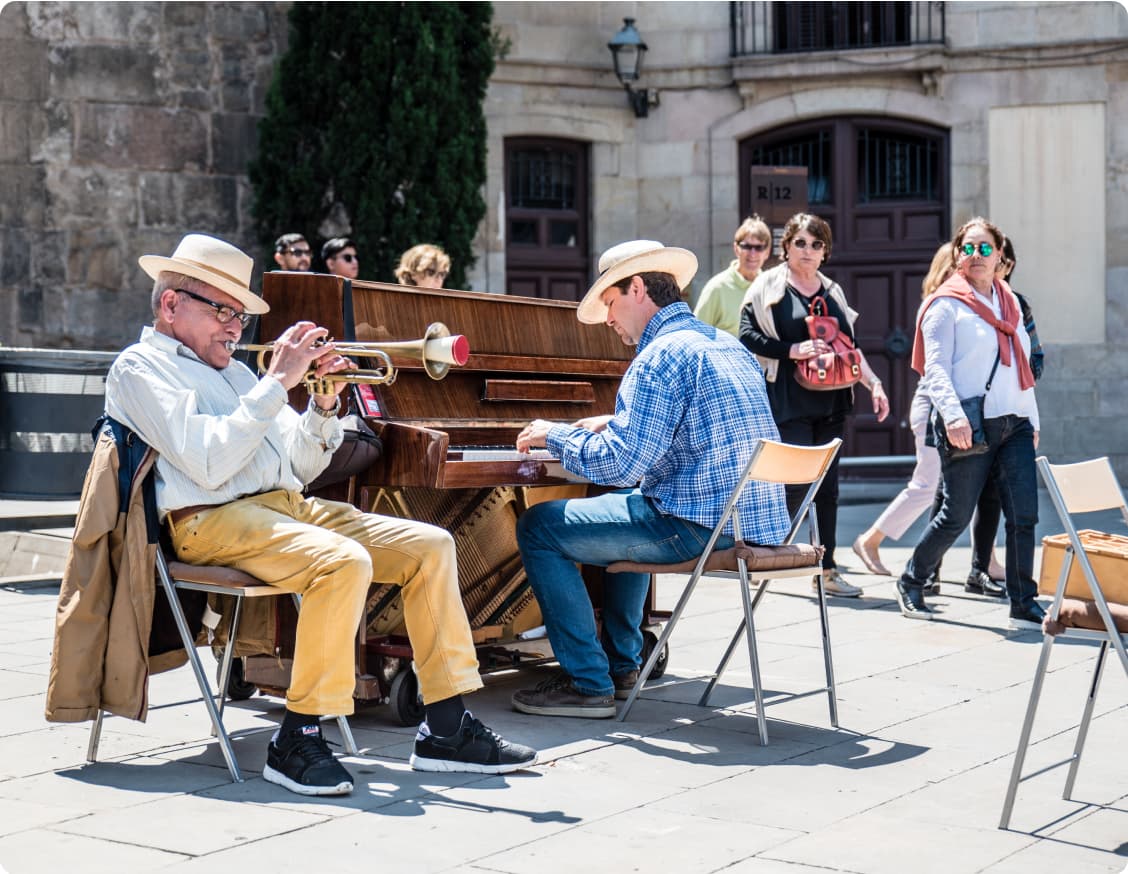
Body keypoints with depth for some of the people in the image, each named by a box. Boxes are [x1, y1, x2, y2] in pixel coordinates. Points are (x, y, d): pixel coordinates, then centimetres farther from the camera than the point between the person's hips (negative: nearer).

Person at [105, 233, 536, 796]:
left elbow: (299, 467, 21)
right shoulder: (141, 367, 1)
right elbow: (208, 463, -16)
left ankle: (446, 730, -6)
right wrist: (276, 382, -13)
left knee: (429, 547, -5)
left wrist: (324, 406, 3)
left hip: (288, 506, 8)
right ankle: (298, 739, -23)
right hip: (213, 519, -8)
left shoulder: (233, 372, 25)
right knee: (345, 562, -33)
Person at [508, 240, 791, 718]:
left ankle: (588, 682, -1)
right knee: (625, 509, 37)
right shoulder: (727, 345, 15)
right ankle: (622, 665, 38)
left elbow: (620, 466, -20)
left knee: (539, 527, -1)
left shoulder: (661, 356, -14)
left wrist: (554, 434, -4)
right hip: (756, 521, 10)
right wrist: (613, 425, 29)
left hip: (697, 527, -10)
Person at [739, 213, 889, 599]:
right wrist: (792, 350, -17)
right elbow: (748, 336, -7)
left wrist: (873, 383, 11)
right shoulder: (768, 287, 0)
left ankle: (827, 568, 12)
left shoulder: (832, 292, 17)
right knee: (798, 481, -12)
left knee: (828, 485, 6)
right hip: (789, 403, -6)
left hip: (830, 403, 6)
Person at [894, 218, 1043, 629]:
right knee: (956, 516, 0)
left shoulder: (1010, 302, 18)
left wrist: (1032, 419, 18)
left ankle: (1023, 604, 3)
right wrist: (953, 415, -25)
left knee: (1024, 516, -3)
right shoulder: (946, 305, -3)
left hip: (1014, 425, 6)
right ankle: (911, 583, 20)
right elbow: (934, 369, -11)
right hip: (969, 428, -6)